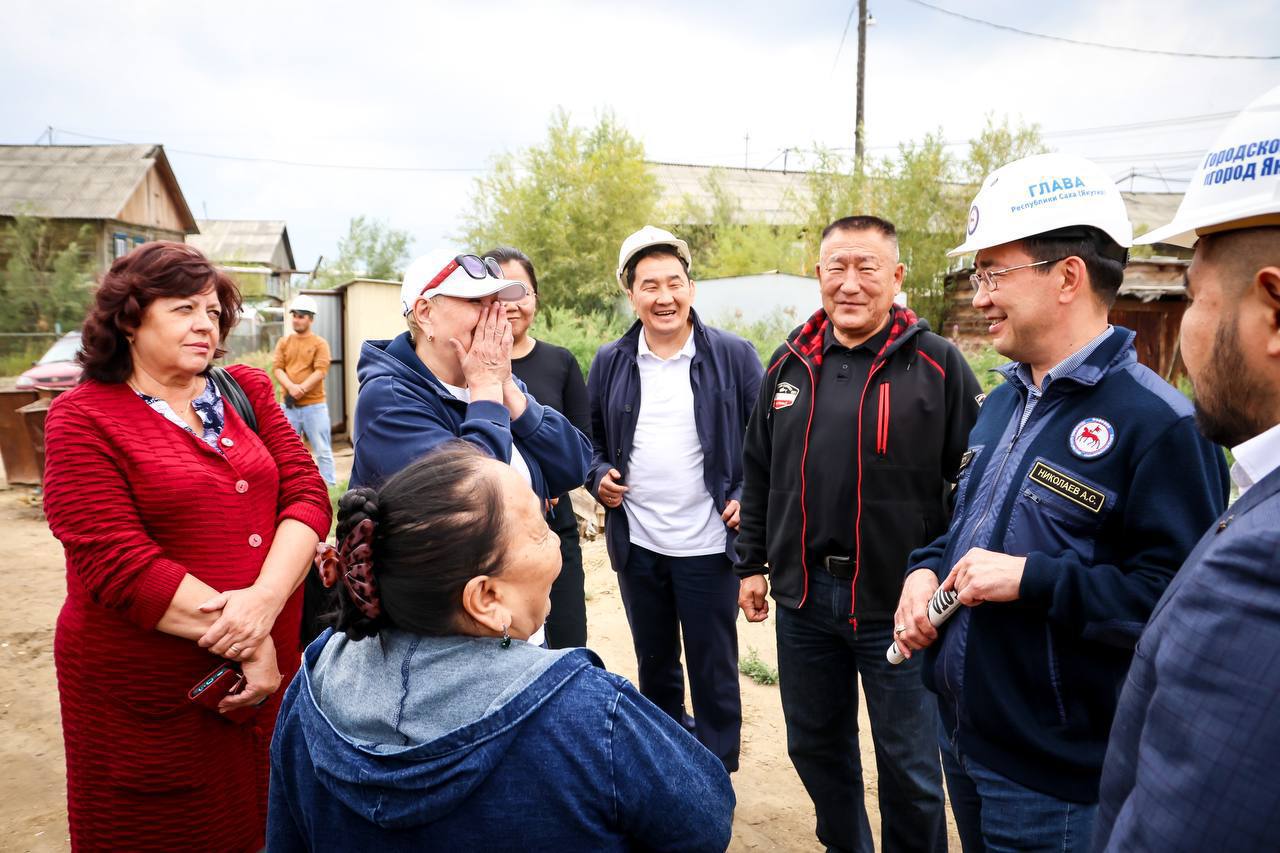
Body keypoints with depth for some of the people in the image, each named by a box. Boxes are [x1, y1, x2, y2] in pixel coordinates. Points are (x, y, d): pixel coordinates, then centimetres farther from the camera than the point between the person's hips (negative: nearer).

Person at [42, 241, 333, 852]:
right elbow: (118, 561, -16)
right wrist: (243, 642, -19)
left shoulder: (247, 390, 6)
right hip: (152, 689, -4)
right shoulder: (83, 419, -7)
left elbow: (307, 493, -3)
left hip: (272, 662, 4)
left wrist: (265, 600, -20)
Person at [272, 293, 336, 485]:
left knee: (322, 450, -1)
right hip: (288, 405, 4)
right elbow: (277, 368, 1)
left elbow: (321, 370, -11)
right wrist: (291, 387, -17)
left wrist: (301, 388, -21)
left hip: (314, 405, -4)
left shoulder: (319, 343, 0)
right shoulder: (283, 342, 11)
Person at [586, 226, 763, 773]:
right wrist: (598, 477, -5)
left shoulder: (733, 356, -5)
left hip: (708, 544, -3)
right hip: (636, 543, 3)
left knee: (713, 671, 8)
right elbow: (591, 437, 14)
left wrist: (749, 498, -12)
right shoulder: (610, 363, 4)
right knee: (653, 665, 20)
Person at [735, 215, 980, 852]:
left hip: (898, 601, -4)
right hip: (802, 596, 5)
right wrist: (752, 563, 11)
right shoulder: (789, 364, 6)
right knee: (814, 745, 20)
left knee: (910, 766, 11)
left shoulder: (938, 365, -7)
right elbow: (758, 474, 12)